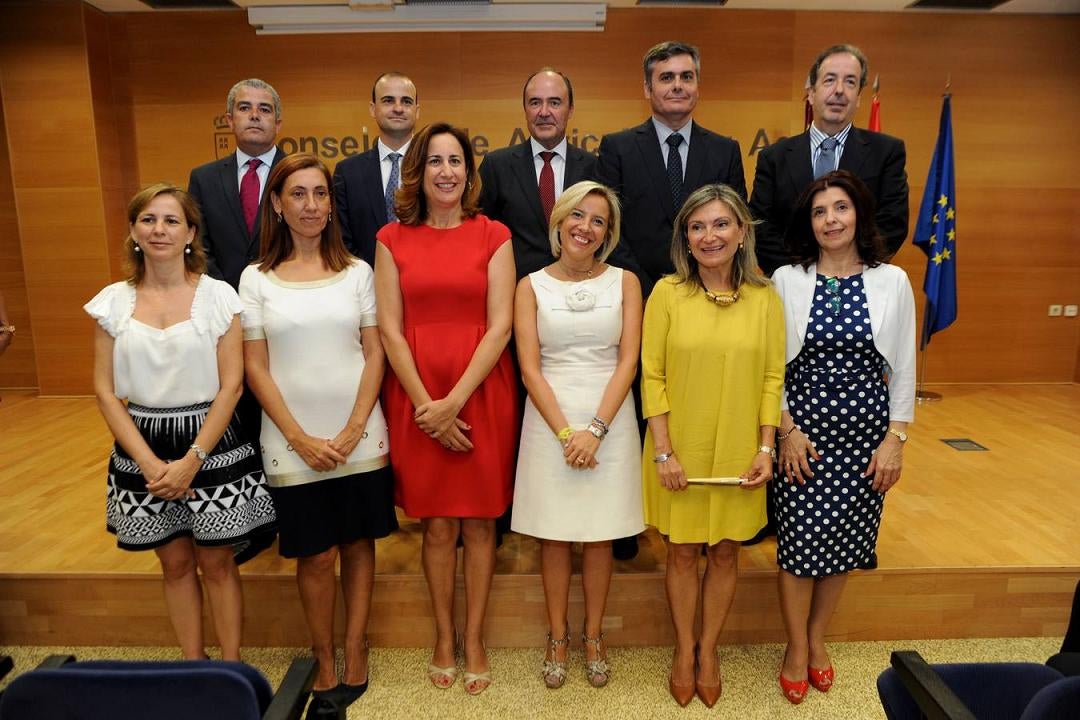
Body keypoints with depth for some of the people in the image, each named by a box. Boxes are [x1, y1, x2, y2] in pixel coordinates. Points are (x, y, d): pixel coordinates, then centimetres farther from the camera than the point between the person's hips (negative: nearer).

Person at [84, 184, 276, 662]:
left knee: (216, 563, 8)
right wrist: (150, 463, -9)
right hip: (143, 450, 3)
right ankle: (192, 666, 32)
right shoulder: (113, 302, 1)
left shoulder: (217, 296, -7)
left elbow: (230, 385, -8)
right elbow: (105, 390, 0)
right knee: (175, 563, 15)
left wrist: (191, 461, -13)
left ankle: (231, 669, 24)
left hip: (212, 444, -2)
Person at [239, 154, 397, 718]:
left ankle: (354, 656, 25)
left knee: (358, 544, 9)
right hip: (293, 443, -1)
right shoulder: (256, 279, 2)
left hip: (360, 438, 1)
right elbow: (256, 368, -1)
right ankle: (324, 664, 24)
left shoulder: (357, 271, 3)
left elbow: (374, 355, 0)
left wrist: (352, 432, -9)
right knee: (315, 556, 6)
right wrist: (301, 439, -8)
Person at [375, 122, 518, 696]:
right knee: (437, 524, 9)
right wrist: (428, 406, -9)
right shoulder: (393, 239, 4)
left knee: (479, 520, 8)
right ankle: (443, 638, 28)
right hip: (417, 398, 1)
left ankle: (474, 639, 26)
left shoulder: (493, 235, 2)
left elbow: (500, 326, -6)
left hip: (482, 394, 0)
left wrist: (454, 401, -13)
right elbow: (390, 330, -1)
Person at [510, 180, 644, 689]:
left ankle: (593, 637, 28)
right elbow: (529, 368, -4)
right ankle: (557, 638, 26)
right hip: (550, 421, 0)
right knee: (553, 534, 8)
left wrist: (596, 429, -13)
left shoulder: (624, 282, 3)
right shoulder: (531, 286, 2)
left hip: (609, 421, 0)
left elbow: (628, 361, -3)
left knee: (600, 534, 9)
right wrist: (565, 433, -12)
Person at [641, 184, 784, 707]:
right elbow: (651, 376, -7)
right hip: (680, 451, -1)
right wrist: (663, 451, -11)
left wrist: (765, 448, -5)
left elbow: (773, 378, 2)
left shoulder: (765, 298, -1)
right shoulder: (667, 293, -6)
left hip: (738, 453, 2)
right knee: (683, 552, 11)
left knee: (725, 552, 13)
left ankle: (708, 650, 35)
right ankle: (684, 650, 33)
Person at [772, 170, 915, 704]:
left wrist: (895, 438, -1)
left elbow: (903, 367, 3)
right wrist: (786, 430, -6)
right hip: (803, 425, -1)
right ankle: (796, 649, 24)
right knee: (800, 539, 3)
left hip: (865, 428, 2)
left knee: (845, 539, 10)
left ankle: (817, 637, 32)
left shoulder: (892, 281, 0)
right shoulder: (786, 280, -2)